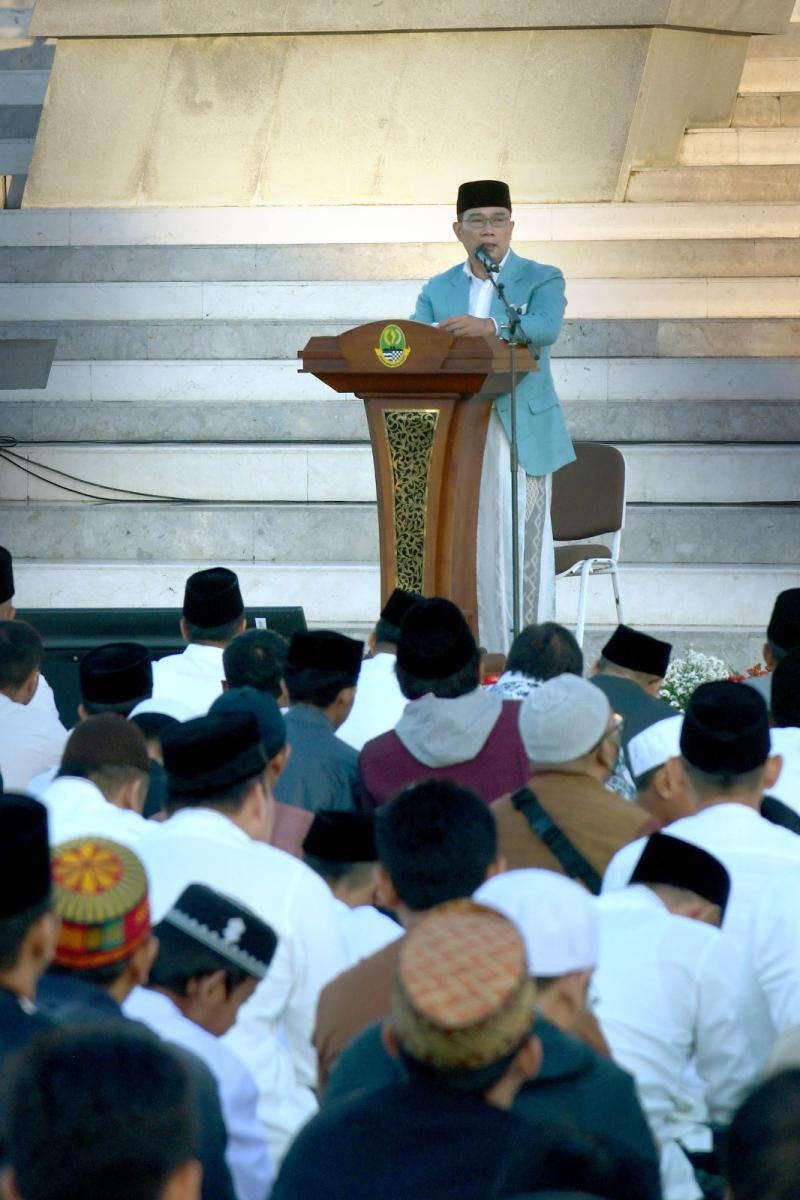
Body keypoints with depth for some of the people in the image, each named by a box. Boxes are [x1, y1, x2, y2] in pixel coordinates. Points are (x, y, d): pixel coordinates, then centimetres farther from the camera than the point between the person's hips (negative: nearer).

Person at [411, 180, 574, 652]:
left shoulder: (542, 280, 4)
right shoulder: (438, 289, 16)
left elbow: (545, 327, -17)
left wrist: (490, 326, -35)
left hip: (520, 433, -3)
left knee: (520, 547, -7)